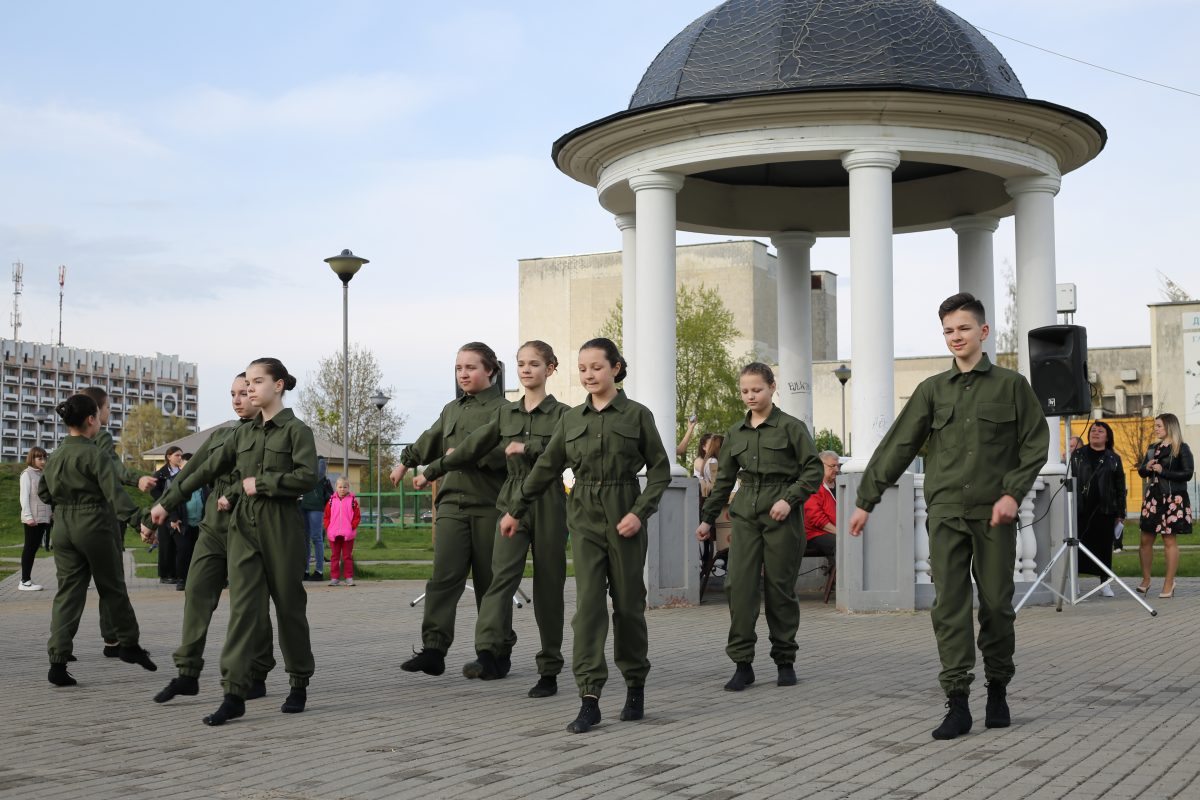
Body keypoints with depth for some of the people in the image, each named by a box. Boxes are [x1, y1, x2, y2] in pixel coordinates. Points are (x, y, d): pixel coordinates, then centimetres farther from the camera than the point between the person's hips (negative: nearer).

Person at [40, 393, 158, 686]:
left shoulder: (54, 457, 7)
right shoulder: (95, 455, -14)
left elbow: (43, 492, 19)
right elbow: (115, 493, -22)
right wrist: (138, 522, -27)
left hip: (62, 528, 5)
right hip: (93, 527, -5)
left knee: (67, 593, 6)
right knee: (112, 589, 12)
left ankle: (58, 661, -3)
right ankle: (128, 645, 25)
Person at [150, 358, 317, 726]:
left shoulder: (296, 430, -4)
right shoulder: (244, 433, 13)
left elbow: (307, 476, -17)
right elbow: (208, 469, 18)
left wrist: (261, 483, -13)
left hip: (281, 526, -4)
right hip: (244, 526, 4)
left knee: (288, 605, 5)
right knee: (242, 606, -5)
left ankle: (299, 685, 21)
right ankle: (234, 694, -10)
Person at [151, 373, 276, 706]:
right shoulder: (219, 436, 17)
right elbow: (189, 476, 17)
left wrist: (233, 495, -20)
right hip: (212, 527, 6)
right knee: (196, 595, -2)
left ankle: (256, 677, 10)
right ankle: (187, 673, 1)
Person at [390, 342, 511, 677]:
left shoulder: (502, 408, -5)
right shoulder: (452, 410, 18)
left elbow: (505, 449, -19)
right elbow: (430, 441, 35)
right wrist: (406, 461, 49)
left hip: (489, 504, -5)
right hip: (453, 502, 5)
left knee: (489, 580, 4)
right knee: (444, 575, -8)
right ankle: (433, 649, -13)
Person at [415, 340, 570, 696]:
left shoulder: (562, 414, 0)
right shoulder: (506, 414, 12)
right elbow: (471, 448, 16)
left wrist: (528, 448, -17)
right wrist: (431, 471, 18)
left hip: (548, 505, -3)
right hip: (513, 502, 3)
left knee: (548, 587, 2)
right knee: (503, 574, -17)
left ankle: (549, 670, 10)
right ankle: (489, 654, -31)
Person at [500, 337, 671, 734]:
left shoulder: (637, 415, -2)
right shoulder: (571, 419, 8)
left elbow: (660, 468, -2)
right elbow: (546, 468, 15)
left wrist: (640, 512, -13)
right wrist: (516, 510, 18)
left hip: (624, 518, -2)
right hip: (585, 519, 2)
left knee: (628, 603, 7)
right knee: (588, 604, -7)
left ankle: (635, 686, 26)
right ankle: (589, 699, -8)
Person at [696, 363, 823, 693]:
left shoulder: (791, 427, -1)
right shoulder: (736, 433, 12)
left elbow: (813, 470, -3)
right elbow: (724, 480, 18)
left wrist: (789, 499, -15)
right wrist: (708, 518, 16)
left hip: (781, 516, -4)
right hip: (746, 514, 4)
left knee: (780, 588, 2)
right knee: (738, 584, -7)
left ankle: (785, 661, 16)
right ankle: (742, 663, -3)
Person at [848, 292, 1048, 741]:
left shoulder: (1011, 385, 5)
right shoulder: (933, 390, 10)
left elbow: (1035, 444, 3)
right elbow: (897, 447, 9)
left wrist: (1013, 492, -10)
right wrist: (866, 501, 7)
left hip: (993, 514, -1)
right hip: (946, 513, 1)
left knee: (996, 604, 4)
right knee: (949, 606, -5)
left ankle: (998, 690, 22)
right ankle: (957, 704, -4)